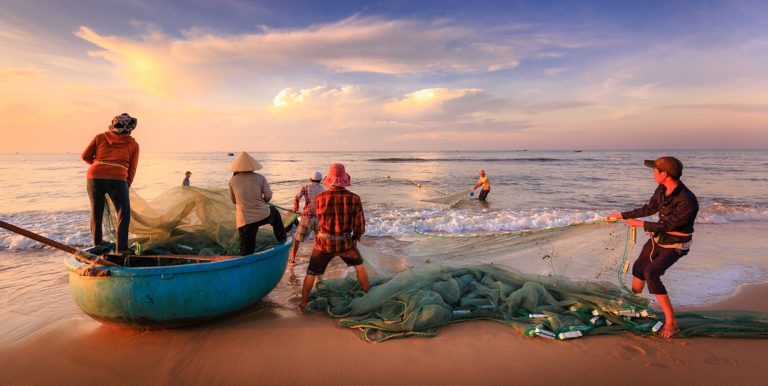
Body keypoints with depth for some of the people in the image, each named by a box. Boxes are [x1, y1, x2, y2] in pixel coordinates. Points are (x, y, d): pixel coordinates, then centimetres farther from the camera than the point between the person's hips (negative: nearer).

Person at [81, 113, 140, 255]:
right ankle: (121, 248, 3)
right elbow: (132, 169, 8)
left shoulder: (100, 137, 17)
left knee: (96, 210, 20)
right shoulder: (133, 144, 12)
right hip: (117, 178, -3)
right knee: (123, 213, 7)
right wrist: (126, 187, 19)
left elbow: (85, 156, 15)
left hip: (94, 176, 3)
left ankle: (97, 241, 38)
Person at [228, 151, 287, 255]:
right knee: (274, 211, 34)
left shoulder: (233, 180, 2)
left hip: (244, 221, 0)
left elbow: (233, 200, 12)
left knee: (246, 251, 10)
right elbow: (268, 196, -3)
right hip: (263, 216, 0)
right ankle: (282, 237, 42)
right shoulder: (260, 178, -2)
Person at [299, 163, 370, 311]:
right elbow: (360, 226, -7)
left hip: (323, 243, 0)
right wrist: (354, 239, 13)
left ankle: (303, 303, 28)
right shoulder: (354, 199, -14)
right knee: (359, 266, 27)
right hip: (345, 243, 1)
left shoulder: (320, 198, -13)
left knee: (311, 273, 20)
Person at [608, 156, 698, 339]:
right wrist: (622, 215, 12)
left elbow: (667, 225, -25)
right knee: (638, 268, 18)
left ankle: (671, 323, -15)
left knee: (651, 273, -25)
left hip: (674, 246, -8)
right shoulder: (662, 190, -8)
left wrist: (640, 224, -15)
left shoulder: (687, 201, -32)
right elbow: (649, 209, 8)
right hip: (657, 239, 8)